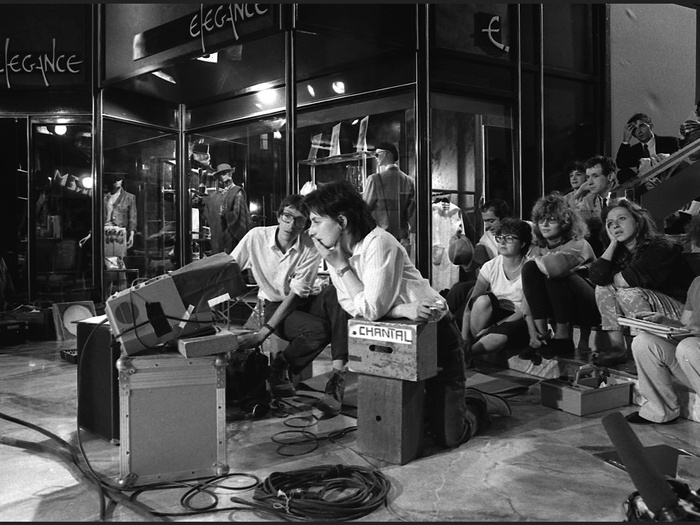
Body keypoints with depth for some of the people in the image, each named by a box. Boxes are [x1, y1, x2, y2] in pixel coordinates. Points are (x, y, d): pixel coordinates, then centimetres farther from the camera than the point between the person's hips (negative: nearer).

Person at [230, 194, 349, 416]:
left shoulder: (310, 248, -15)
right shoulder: (256, 237, -11)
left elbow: (296, 294, -19)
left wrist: (263, 333, -27)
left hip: (304, 302, 2)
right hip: (274, 305, -1)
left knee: (336, 293, -34)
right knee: (319, 330, -33)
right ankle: (279, 366, -5)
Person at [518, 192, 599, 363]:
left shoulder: (578, 244, -14)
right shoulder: (537, 249, 4)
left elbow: (555, 266, -37)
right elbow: (528, 290, -4)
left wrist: (537, 259, -14)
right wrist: (531, 328, -15)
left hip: (591, 309, -5)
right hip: (557, 307, 5)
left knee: (554, 272, -30)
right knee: (529, 268, -17)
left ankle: (563, 337, -20)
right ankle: (542, 335, -20)